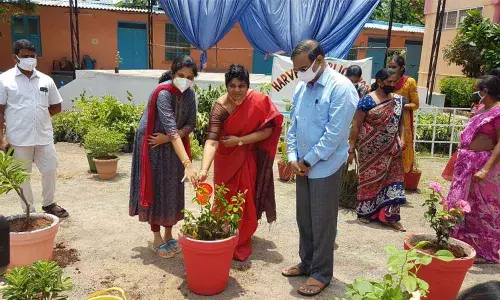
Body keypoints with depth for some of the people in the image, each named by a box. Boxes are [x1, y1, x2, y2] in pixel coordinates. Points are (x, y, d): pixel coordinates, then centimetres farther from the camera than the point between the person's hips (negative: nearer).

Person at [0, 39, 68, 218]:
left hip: (44, 136, 3)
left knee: (50, 170, 8)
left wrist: (40, 115, 3)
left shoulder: (46, 80, 7)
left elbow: (57, 107, 15)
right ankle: (29, 212, 22)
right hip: (19, 138, -3)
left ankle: (48, 204, 31)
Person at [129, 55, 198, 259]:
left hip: (173, 146, 6)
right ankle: (157, 238, 16)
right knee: (155, 189, 2)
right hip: (152, 146, -6)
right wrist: (187, 164, -48)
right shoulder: (164, 93, -28)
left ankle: (169, 235, 25)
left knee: (173, 190, 10)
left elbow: (190, 124, -3)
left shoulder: (189, 93, -7)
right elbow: (171, 128, -39)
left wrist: (167, 137, -21)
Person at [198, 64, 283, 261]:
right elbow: (211, 141, -32)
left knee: (245, 200, 9)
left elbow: (267, 130, -14)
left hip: (248, 159, 1)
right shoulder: (220, 108, -23)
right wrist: (204, 170, -46)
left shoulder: (259, 102, -18)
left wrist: (239, 140, -23)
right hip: (227, 159, -1)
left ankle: (241, 242, 27)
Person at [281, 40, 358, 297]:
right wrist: (293, 157, -2)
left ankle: (322, 273, 21)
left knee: (322, 222, 5)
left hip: (325, 167, -7)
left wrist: (308, 161, -14)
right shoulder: (301, 87, 7)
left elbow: (334, 134, -19)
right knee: (303, 218, 16)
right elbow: (293, 124, 10)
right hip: (302, 165, 7)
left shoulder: (341, 88, -15)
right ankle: (307, 262, 34)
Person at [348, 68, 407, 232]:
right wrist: (352, 148, -11)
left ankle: (390, 216, 13)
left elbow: (401, 122, 14)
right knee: (369, 179, 7)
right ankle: (364, 212, 24)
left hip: (391, 150, 4)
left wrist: (401, 139, -3)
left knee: (392, 179, 4)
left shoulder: (398, 100, 6)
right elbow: (356, 126, -9)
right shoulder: (367, 100, -9)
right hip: (370, 150, -4)